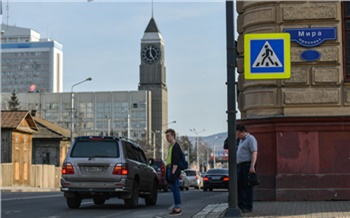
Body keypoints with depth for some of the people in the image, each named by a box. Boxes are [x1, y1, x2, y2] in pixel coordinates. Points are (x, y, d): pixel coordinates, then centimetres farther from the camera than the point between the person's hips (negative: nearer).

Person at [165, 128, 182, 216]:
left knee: (175, 189, -8)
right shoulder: (170, 146, 18)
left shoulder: (176, 146, -11)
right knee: (173, 189, 12)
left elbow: (176, 161, -18)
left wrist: (173, 173, -21)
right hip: (170, 169, 10)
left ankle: (178, 209, -6)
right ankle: (176, 207, 17)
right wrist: (168, 172, 21)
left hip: (174, 170, -10)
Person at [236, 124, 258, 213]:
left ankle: (248, 207, -4)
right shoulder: (242, 140, 20)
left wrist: (252, 166, -26)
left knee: (247, 187, -7)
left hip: (248, 165, -9)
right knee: (239, 187, 6)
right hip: (240, 166, 9)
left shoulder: (251, 139, -8)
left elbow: (254, 153, -17)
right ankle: (241, 206, 9)